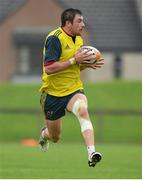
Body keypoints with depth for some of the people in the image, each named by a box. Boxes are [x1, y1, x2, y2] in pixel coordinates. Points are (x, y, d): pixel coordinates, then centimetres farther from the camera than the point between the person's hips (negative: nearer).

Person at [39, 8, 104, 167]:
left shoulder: (78, 39, 7)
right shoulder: (55, 38, -17)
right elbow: (49, 68, -26)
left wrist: (86, 64, 0)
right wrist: (74, 60, -25)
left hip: (74, 89, 4)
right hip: (53, 93, -4)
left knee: (83, 111, -31)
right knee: (55, 137, 9)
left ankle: (91, 153, -44)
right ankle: (45, 134, 49)